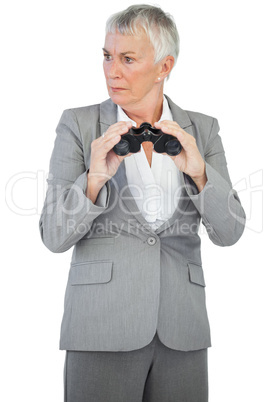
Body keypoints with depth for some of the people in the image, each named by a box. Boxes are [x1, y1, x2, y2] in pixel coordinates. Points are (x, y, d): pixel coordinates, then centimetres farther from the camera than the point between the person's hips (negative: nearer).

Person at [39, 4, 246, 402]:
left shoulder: (202, 130, 6)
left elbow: (229, 231, 0)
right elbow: (54, 237, -4)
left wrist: (198, 171, -17)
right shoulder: (78, 124, 0)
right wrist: (95, 178, -20)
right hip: (103, 328, -2)